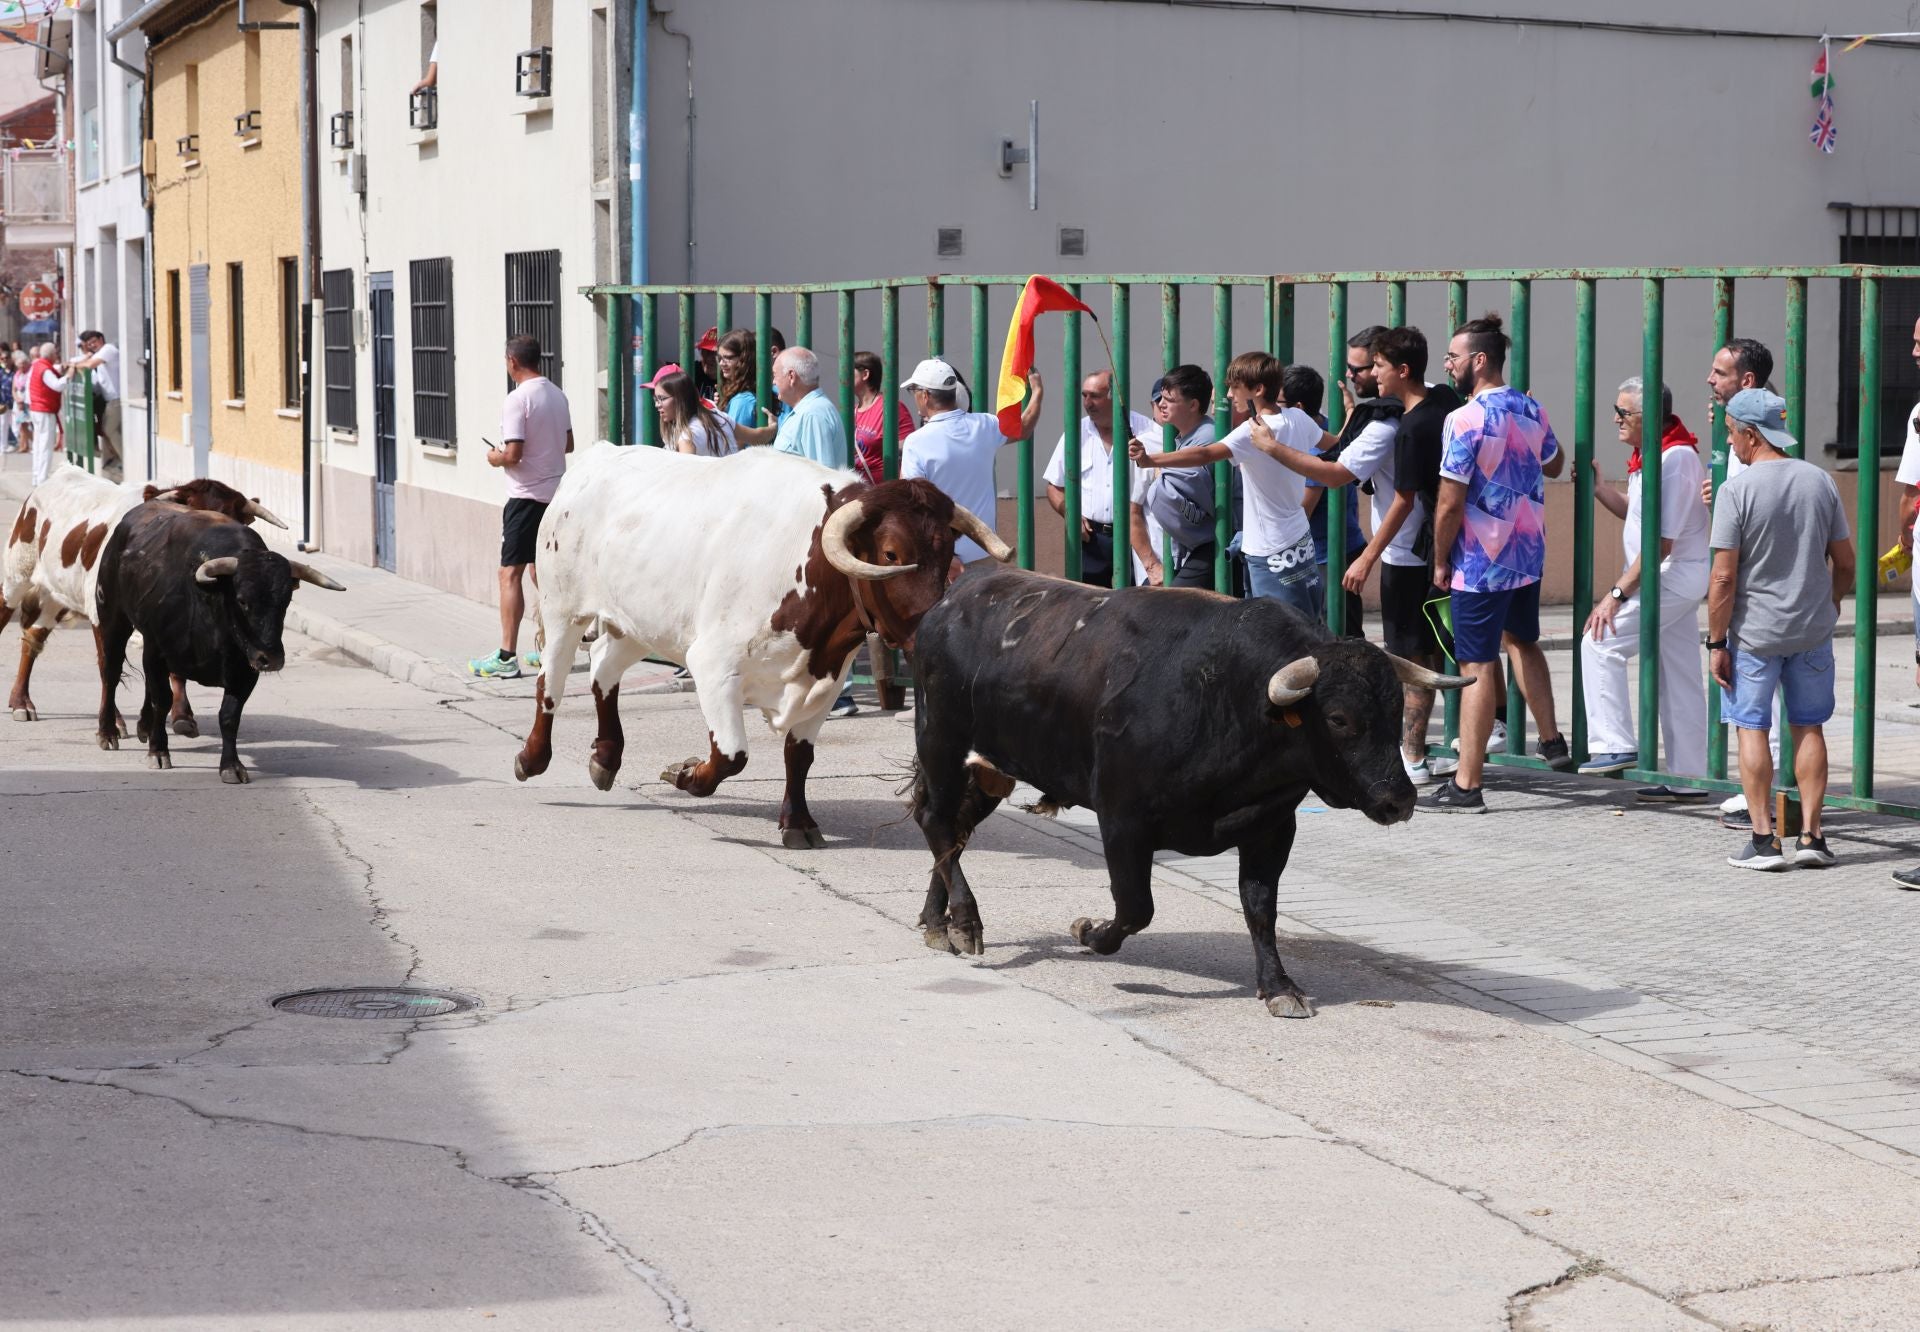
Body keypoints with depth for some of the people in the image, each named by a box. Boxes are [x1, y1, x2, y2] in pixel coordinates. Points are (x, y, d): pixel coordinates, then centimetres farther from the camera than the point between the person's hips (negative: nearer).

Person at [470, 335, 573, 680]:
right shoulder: (557, 395, 8)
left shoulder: (518, 399, -15)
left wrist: (496, 458, 1)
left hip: (527, 496, -8)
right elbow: (568, 444, 17)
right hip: (556, 492, 8)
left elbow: (513, 454, -19)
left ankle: (507, 657, -12)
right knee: (543, 573, 16)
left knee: (510, 573, -7)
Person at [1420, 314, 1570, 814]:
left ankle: (1466, 785, -4)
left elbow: (1449, 504, -19)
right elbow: (1554, 464, 24)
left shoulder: (1465, 420, -19)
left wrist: (1440, 561, -6)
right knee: (1522, 642, 28)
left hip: (1481, 561, -8)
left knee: (1477, 666, -5)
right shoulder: (1530, 409, 4)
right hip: (1529, 552, 8)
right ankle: (1551, 741, 36)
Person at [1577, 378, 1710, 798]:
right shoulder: (1650, 456, 11)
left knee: (1600, 642, -14)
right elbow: (1635, 512, 24)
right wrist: (1598, 488, 10)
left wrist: (1617, 593, -22)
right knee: (1679, 680, 11)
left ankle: (1615, 745, -13)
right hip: (1674, 579, 10)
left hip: (1674, 577, -10)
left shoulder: (1675, 459, -19)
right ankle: (1687, 778, 15)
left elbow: (1660, 542, -23)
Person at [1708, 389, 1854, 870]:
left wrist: (1717, 641, -7)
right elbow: (1845, 563, 6)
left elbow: (1724, 577, -14)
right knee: (1809, 727, 12)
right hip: (1814, 630, 4)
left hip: (1755, 631, -4)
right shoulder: (1820, 482, 1)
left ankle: (1763, 839, 2)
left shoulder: (1738, 490, -14)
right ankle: (1811, 837, 11)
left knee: (1752, 728, 5)